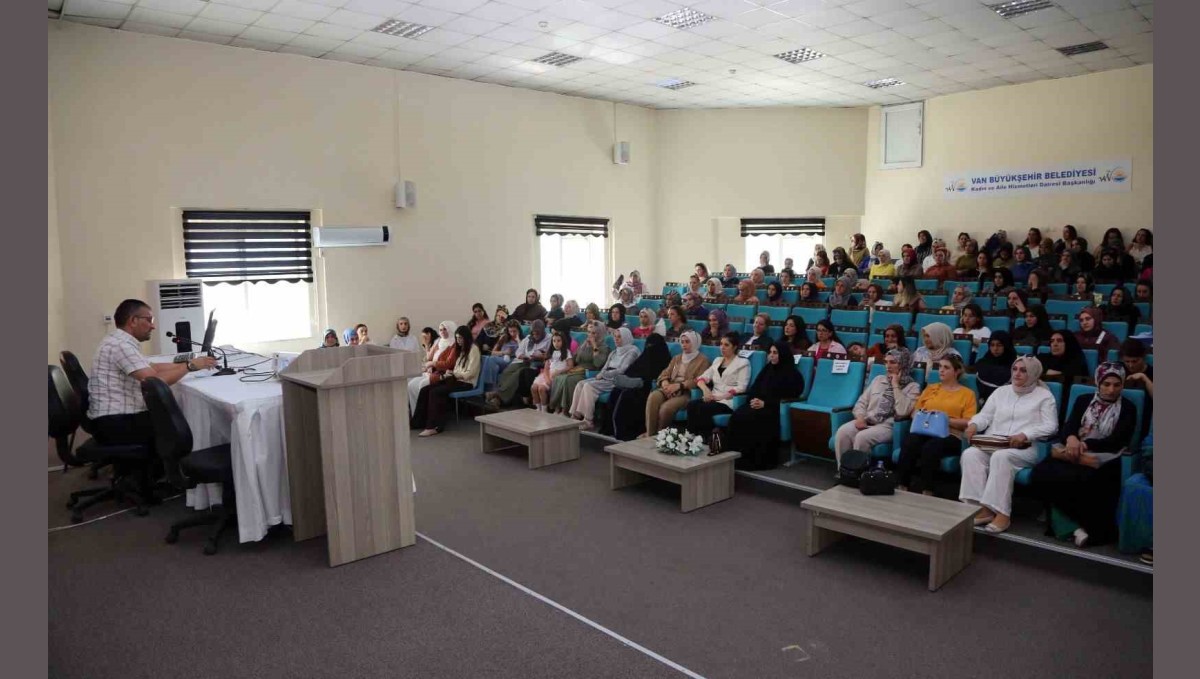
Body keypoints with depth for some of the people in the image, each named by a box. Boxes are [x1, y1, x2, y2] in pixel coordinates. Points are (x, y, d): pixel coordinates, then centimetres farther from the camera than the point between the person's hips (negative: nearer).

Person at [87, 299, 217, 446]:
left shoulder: (120, 341, 13)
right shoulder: (121, 345, -18)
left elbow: (153, 367, 19)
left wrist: (185, 365, 11)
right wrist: (190, 365, -16)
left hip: (119, 417, 10)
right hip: (115, 424, -10)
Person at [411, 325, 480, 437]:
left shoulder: (473, 349, -5)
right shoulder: (460, 349, 21)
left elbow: (470, 373, -13)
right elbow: (455, 368, 15)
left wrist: (453, 373, -11)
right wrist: (447, 374, -4)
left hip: (466, 383, -8)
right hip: (456, 379, 8)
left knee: (435, 392, -26)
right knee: (424, 390, -10)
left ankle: (433, 427, -24)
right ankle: (417, 422, -7)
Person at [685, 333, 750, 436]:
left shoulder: (743, 363, 4)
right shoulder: (717, 361, 22)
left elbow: (741, 388, -7)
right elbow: (702, 377, 13)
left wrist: (721, 397, -15)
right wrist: (705, 389, -10)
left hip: (728, 401, -5)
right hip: (713, 399, 5)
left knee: (703, 408, -33)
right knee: (691, 405, -26)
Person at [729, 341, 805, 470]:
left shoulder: (792, 374, 1)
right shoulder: (767, 369, 21)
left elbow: (786, 398, -8)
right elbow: (754, 388, 17)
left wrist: (765, 403, -18)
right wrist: (754, 399, -6)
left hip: (774, 409, -5)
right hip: (759, 404, 6)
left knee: (750, 419, -33)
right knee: (737, 416, -26)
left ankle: (754, 460, -25)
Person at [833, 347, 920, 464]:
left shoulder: (913, 387, 4)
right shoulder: (878, 379, 20)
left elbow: (903, 411, -14)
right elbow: (862, 402, 17)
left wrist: (895, 385, -7)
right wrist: (860, 417, -5)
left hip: (888, 426, -5)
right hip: (866, 421, 5)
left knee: (862, 437, -35)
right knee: (842, 432, -26)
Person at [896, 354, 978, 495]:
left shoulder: (967, 393, 15)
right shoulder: (930, 388, 27)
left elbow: (968, 422, 2)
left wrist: (947, 419, -11)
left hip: (949, 436, -3)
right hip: (924, 431, 3)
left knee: (931, 446, -37)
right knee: (909, 442, -33)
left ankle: (927, 492, -33)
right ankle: (901, 486, -34)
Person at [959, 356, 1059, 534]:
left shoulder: (1044, 396, 10)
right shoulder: (1001, 391, 23)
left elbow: (1050, 426, -2)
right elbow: (985, 415, 16)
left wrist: (1024, 435, -18)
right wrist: (974, 424, -8)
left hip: (1024, 448, -4)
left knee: (1001, 457, -38)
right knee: (970, 454, -28)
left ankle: (1001, 513, -35)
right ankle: (982, 508, -32)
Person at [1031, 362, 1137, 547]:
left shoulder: (1128, 408, 9)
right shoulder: (1083, 401, 18)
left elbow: (1116, 441, -4)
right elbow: (1066, 428, 7)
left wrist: (1086, 444, -18)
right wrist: (1071, 438, -18)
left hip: (1104, 460, -4)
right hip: (1076, 453, 4)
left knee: (1079, 480, -39)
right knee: (1041, 473, -28)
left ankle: (1095, 527, -14)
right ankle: (1090, 523, -16)